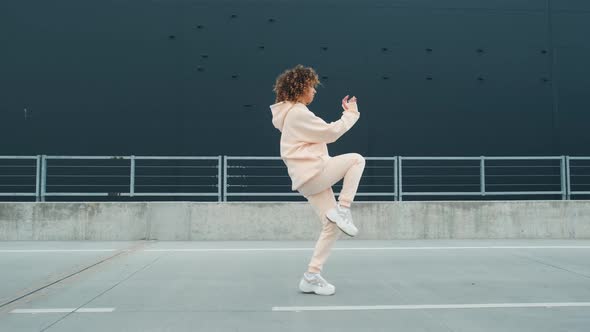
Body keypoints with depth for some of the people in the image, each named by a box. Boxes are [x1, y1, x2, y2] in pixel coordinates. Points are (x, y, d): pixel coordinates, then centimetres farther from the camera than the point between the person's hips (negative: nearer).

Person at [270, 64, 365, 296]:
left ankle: (311, 276, 9)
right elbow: (330, 133, -10)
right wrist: (351, 114, 2)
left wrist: (346, 114, 18)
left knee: (332, 226, 6)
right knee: (356, 159, -5)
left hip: (308, 179, 10)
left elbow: (323, 134, 21)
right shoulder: (298, 112, -11)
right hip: (312, 173, -10)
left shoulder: (293, 113, 22)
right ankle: (342, 210, -8)